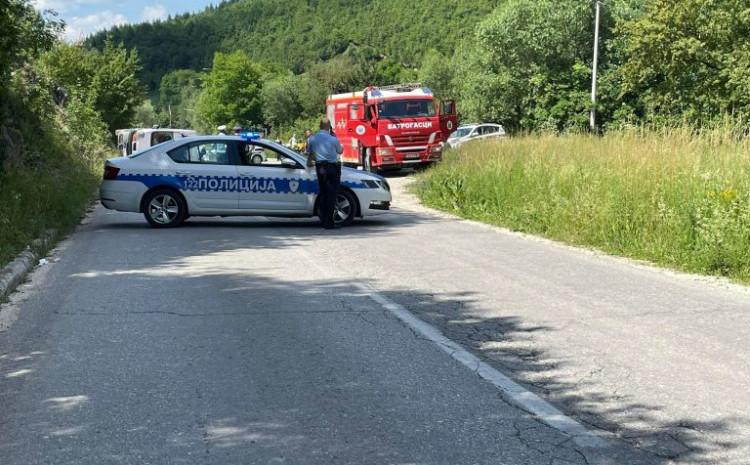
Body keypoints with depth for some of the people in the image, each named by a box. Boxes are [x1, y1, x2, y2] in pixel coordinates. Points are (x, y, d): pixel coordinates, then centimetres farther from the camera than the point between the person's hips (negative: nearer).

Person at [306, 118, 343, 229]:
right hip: (333, 167, -5)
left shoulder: (312, 139, 2)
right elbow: (340, 151, 7)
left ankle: (323, 220, 16)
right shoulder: (333, 139, -10)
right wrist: (341, 146, 26)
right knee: (332, 195, -2)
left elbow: (309, 153, 15)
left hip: (320, 167, 5)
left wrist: (309, 162, 32)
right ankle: (329, 222, -4)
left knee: (323, 193, 13)